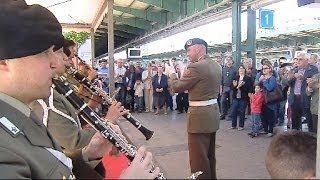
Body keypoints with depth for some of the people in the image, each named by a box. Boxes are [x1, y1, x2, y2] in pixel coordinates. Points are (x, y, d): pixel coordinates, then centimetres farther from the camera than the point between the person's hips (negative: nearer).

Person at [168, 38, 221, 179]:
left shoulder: (196, 67, -20)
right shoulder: (216, 66, 7)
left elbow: (177, 87, -13)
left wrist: (172, 74, 5)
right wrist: (186, 73, 16)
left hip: (200, 116, -9)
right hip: (212, 113, 9)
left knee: (198, 157, 3)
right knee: (209, 154, 22)